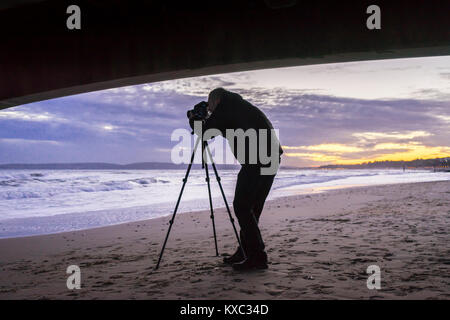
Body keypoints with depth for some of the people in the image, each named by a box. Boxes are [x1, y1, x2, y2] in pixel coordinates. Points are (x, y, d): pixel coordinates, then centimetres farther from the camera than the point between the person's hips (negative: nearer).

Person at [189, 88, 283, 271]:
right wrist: (206, 120, 32)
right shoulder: (242, 107, 28)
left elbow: (205, 133, 2)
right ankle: (245, 252, 19)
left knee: (242, 206, -8)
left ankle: (257, 257, -10)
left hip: (256, 162, -9)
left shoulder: (225, 108, 2)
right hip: (271, 159, 9)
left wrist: (193, 121, 20)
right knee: (252, 207, 13)